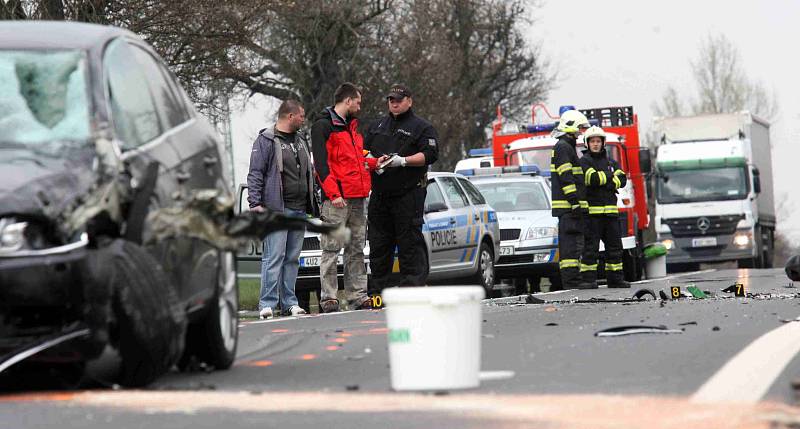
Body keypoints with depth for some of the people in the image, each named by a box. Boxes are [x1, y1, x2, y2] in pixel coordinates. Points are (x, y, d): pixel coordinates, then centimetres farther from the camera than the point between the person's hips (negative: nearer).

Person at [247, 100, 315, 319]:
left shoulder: (300, 141, 19)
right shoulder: (266, 140, -4)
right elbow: (255, 174, -8)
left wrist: (311, 204, 19)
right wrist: (255, 203, -16)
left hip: (300, 210, 7)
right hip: (277, 210, -7)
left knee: (293, 258, 9)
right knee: (274, 257, -11)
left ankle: (289, 302, 13)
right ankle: (267, 304, -12)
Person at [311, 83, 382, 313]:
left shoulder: (351, 126, 22)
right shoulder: (323, 126, -5)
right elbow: (321, 163, -13)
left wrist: (374, 163, 14)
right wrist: (333, 193, -20)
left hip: (358, 199, 9)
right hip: (337, 199, -9)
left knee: (356, 250, 9)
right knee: (331, 250, -6)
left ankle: (358, 296, 12)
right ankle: (328, 298, -5)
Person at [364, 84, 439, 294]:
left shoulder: (422, 127, 4)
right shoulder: (377, 126, 21)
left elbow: (430, 155, -8)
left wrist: (403, 161, -19)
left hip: (408, 196, -5)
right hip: (379, 195, 5)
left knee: (410, 245, -7)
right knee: (378, 245, 7)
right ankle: (376, 292, 12)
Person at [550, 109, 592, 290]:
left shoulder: (567, 147, 24)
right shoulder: (563, 147, -10)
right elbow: (566, 178, -18)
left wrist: (578, 203, 25)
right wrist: (575, 202, -21)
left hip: (571, 206, 11)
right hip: (567, 205, -11)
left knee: (572, 243, 9)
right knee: (571, 242, -12)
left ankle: (571, 279, 11)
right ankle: (571, 280, -15)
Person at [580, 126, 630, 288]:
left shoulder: (611, 162, 19)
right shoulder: (584, 161, 0)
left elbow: (622, 179, 5)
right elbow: (593, 178, -17)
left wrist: (611, 184, -13)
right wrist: (610, 176, -2)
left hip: (610, 212, 6)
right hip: (592, 211, -6)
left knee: (615, 246, 8)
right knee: (590, 247, -8)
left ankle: (615, 278, 15)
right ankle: (588, 279, -6)